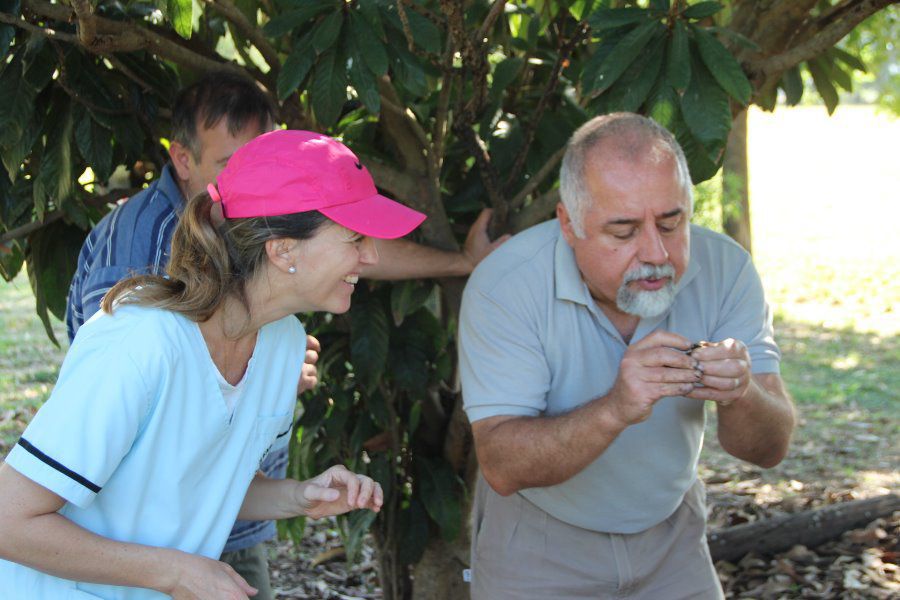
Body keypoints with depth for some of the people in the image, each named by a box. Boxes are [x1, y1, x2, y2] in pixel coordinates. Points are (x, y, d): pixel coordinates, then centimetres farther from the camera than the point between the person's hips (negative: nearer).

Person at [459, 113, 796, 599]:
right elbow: (502, 467, -30)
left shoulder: (725, 270, -17)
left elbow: (769, 449, -17)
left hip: (670, 534, 3)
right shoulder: (504, 287, -26)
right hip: (538, 546, -3)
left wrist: (741, 396, -40)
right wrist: (615, 410, -46)